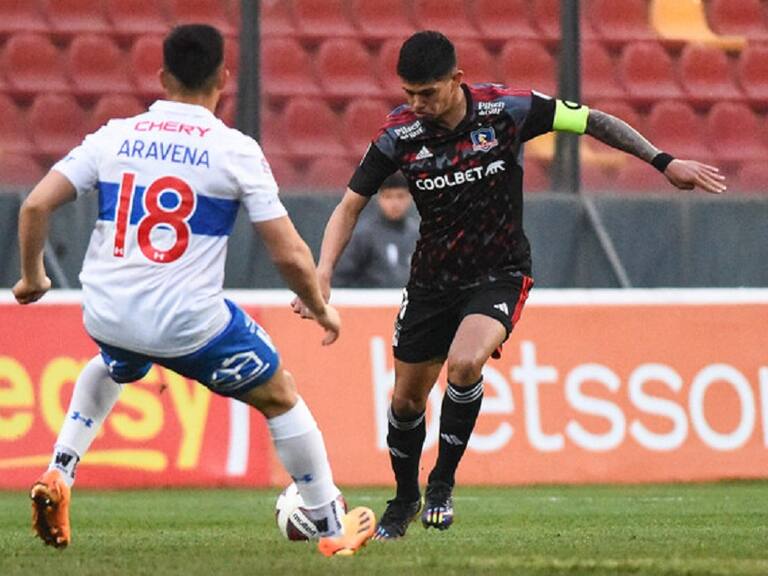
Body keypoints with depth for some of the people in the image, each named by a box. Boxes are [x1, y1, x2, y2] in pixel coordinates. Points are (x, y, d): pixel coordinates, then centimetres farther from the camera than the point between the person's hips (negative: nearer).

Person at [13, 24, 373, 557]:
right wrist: (322, 310, 12)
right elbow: (290, 254, -7)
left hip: (106, 314, 4)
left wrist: (31, 277, 16)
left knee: (111, 368, 40)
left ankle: (57, 478, 22)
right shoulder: (236, 150, -5)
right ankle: (333, 529, 24)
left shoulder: (115, 136, 3)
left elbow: (35, 204, -1)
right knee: (280, 396, 21)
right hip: (189, 324, -4)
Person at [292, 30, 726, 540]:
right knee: (407, 400, 8)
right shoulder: (399, 135, -13)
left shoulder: (508, 109, -17)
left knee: (465, 363, -29)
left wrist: (664, 162, -7)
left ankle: (443, 481, -8)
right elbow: (351, 205, -5)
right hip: (432, 281, 3)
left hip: (500, 275, -3)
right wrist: (322, 276, -17)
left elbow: (592, 121, -5)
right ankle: (405, 499, 35)